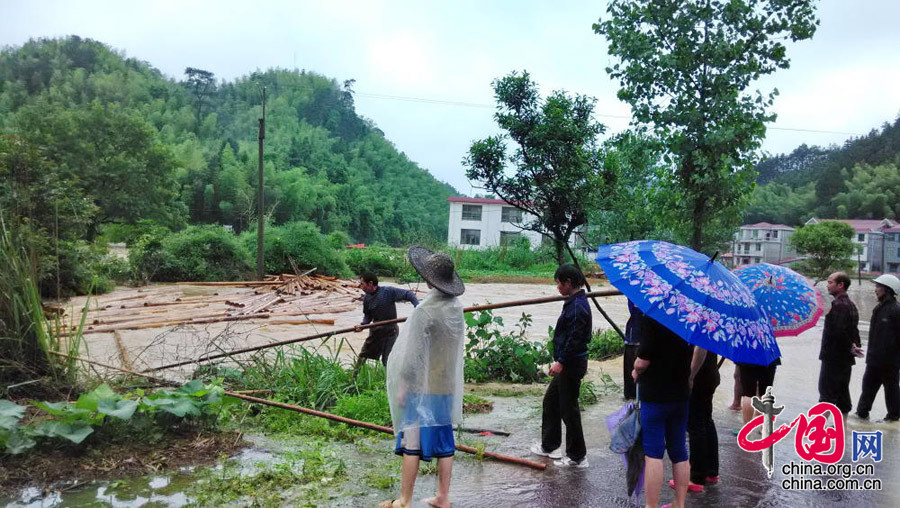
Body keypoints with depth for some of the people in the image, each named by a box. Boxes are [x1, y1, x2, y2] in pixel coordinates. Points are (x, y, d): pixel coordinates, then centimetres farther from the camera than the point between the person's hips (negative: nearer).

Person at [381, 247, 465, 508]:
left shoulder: (425, 310, -19)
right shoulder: (456, 307, 1)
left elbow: (414, 353, -17)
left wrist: (402, 385, -11)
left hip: (423, 386, -7)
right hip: (447, 385, 7)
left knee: (412, 443, 2)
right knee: (444, 442, 13)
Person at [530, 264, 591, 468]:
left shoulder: (577, 306, -20)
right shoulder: (574, 302, 13)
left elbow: (575, 338, -25)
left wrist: (561, 361, -23)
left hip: (572, 364, -11)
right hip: (567, 363, 11)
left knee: (568, 408, -1)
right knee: (550, 401, 19)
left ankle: (577, 456, 10)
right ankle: (549, 445, 32)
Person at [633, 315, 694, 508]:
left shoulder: (653, 316, -19)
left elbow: (642, 362, -19)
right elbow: (693, 356, 13)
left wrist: (637, 371, 1)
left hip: (655, 395, -7)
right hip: (681, 394, 7)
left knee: (653, 454, -1)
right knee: (679, 453, 14)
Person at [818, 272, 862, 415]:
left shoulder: (838, 305, -18)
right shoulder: (850, 305, 14)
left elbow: (838, 331, -26)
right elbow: (854, 330, 17)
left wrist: (851, 347, -13)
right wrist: (854, 345, 5)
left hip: (833, 358, -9)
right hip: (846, 359, 9)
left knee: (826, 392, -3)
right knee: (842, 393, 15)